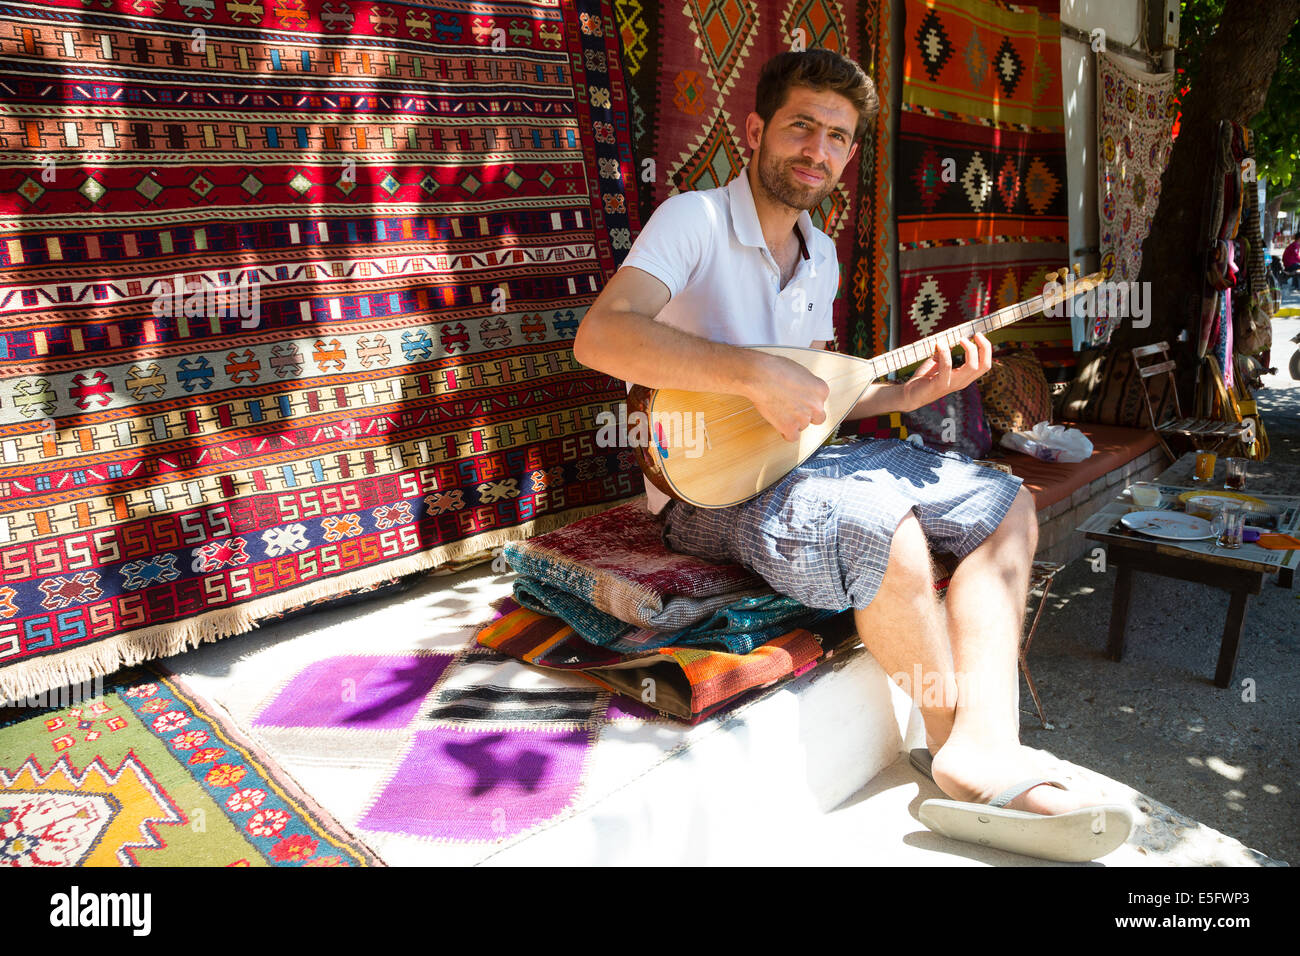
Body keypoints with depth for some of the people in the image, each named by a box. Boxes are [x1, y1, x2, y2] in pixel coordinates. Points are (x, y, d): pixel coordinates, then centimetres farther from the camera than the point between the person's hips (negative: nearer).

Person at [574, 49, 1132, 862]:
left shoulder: (821, 255, 14)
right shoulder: (695, 220, -10)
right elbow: (600, 336, -28)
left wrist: (910, 392, 2)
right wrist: (759, 375, -34)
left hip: (797, 459, 9)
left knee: (1008, 507, 0)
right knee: (883, 524, -35)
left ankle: (985, 752, -15)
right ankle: (955, 742, -11)